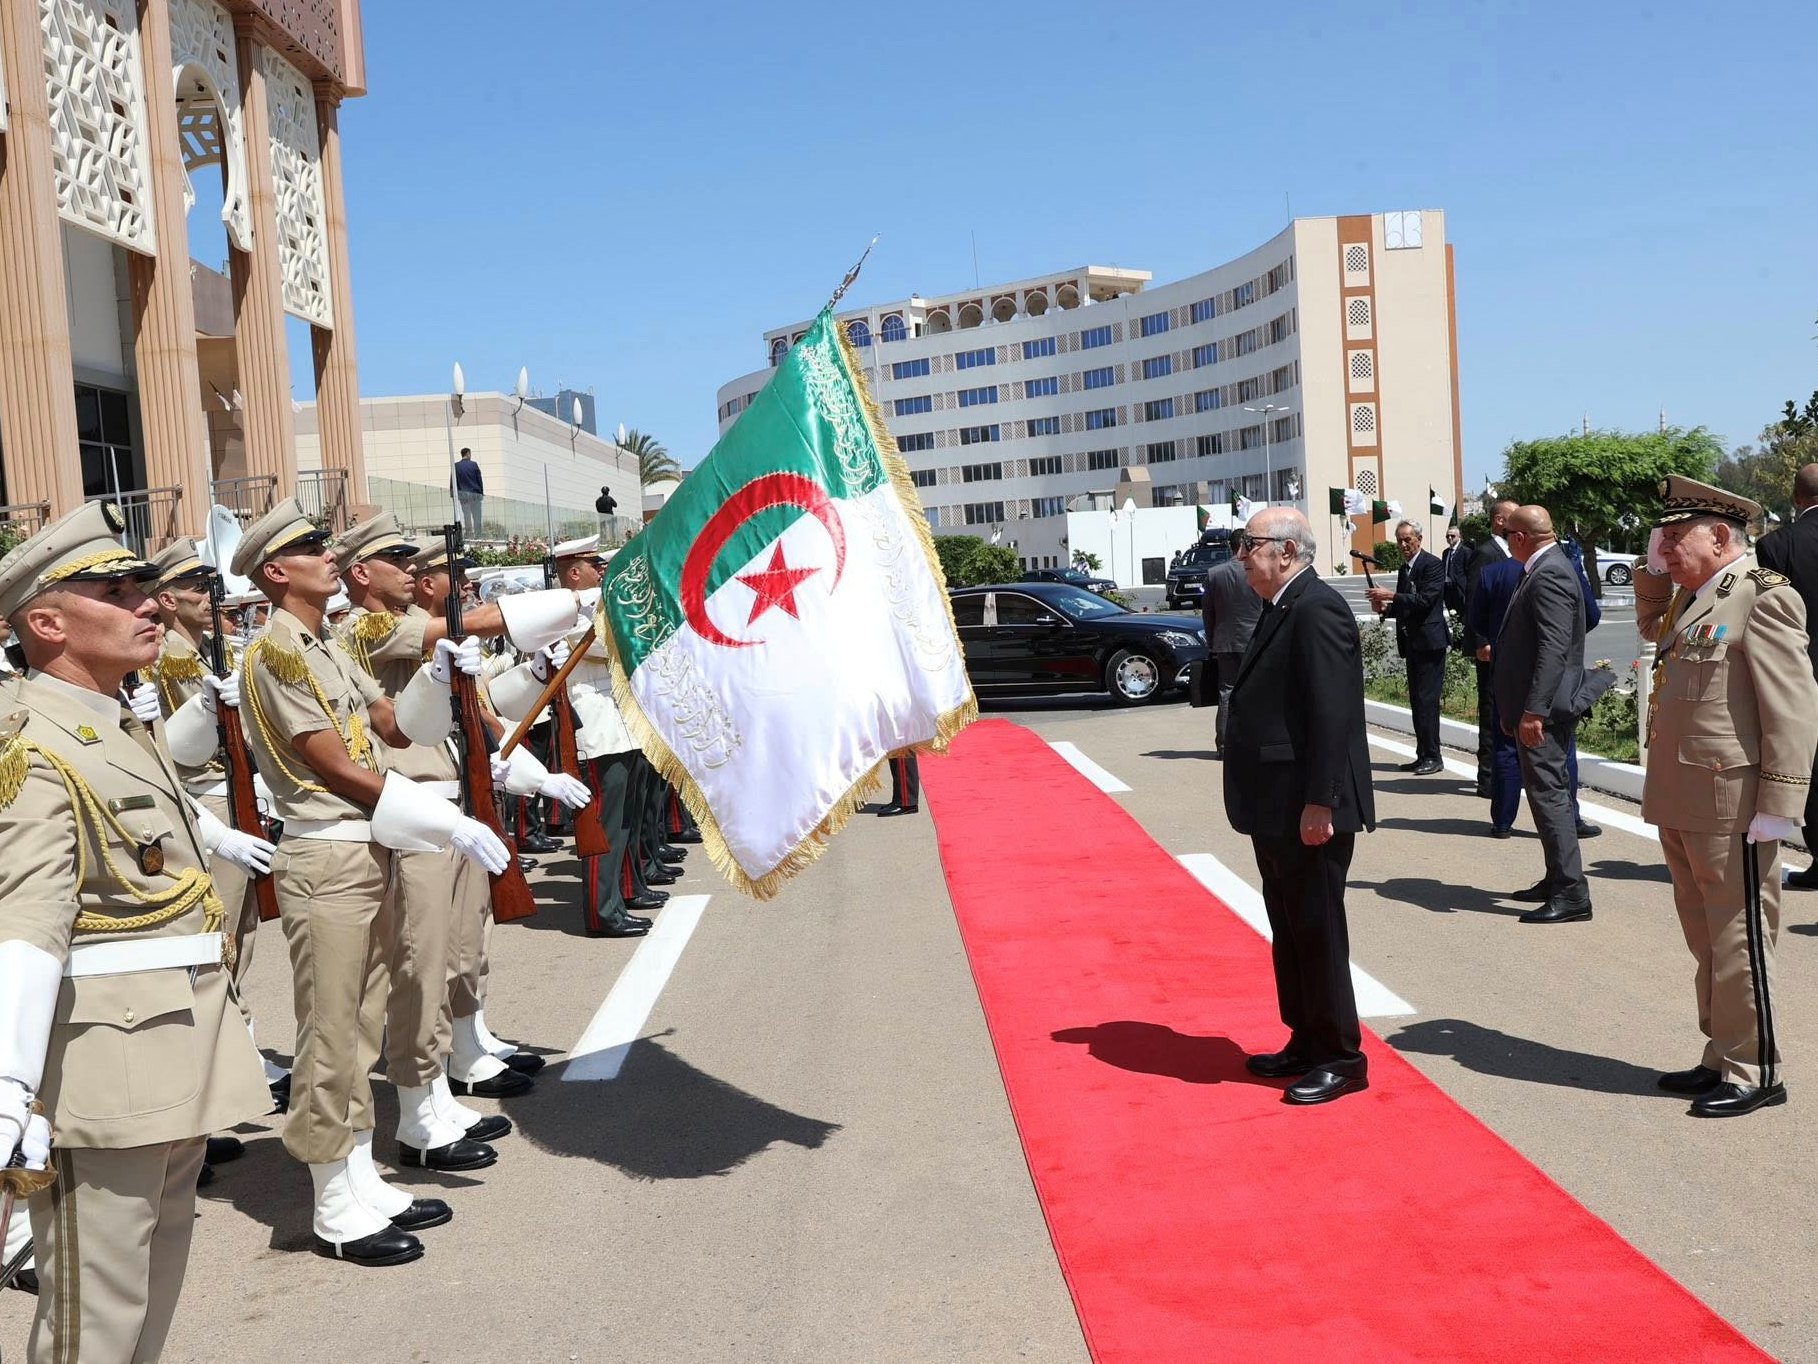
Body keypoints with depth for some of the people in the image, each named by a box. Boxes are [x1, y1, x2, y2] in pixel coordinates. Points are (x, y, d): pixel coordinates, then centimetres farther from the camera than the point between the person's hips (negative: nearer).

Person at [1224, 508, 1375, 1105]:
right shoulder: (1282, 609, 14)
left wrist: (1319, 804, -24)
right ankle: (1306, 1044, 30)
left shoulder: (1317, 609, -17)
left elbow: (1334, 715, -23)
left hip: (1308, 811, -10)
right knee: (1290, 931, 17)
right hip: (1277, 809, 10)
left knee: (1318, 932, 0)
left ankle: (1341, 1058, 13)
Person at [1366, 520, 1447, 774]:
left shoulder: (1432, 565, -9)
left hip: (1429, 642, -9)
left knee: (1426, 700, -10)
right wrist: (1385, 608, 2)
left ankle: (1432, 757, -6)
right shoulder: (1404, 569, 16)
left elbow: (1425, 600, -20)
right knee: (1417, 701, 10)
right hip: (1412, 644, 9)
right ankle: (1423, 756, 15)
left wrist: (1391, 596, -22)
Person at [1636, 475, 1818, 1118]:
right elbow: (1651, 626, 36)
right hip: (1678, 800, 9)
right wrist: (1653, 569, 17)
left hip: (1729, 805, -9)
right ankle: (1721, 1058, 28)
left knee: (1738, 938, 2)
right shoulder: (1692, 599, 13)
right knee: (1705, 937, 17)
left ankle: (1753, 1072, 14)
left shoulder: (1762, 596, -14)